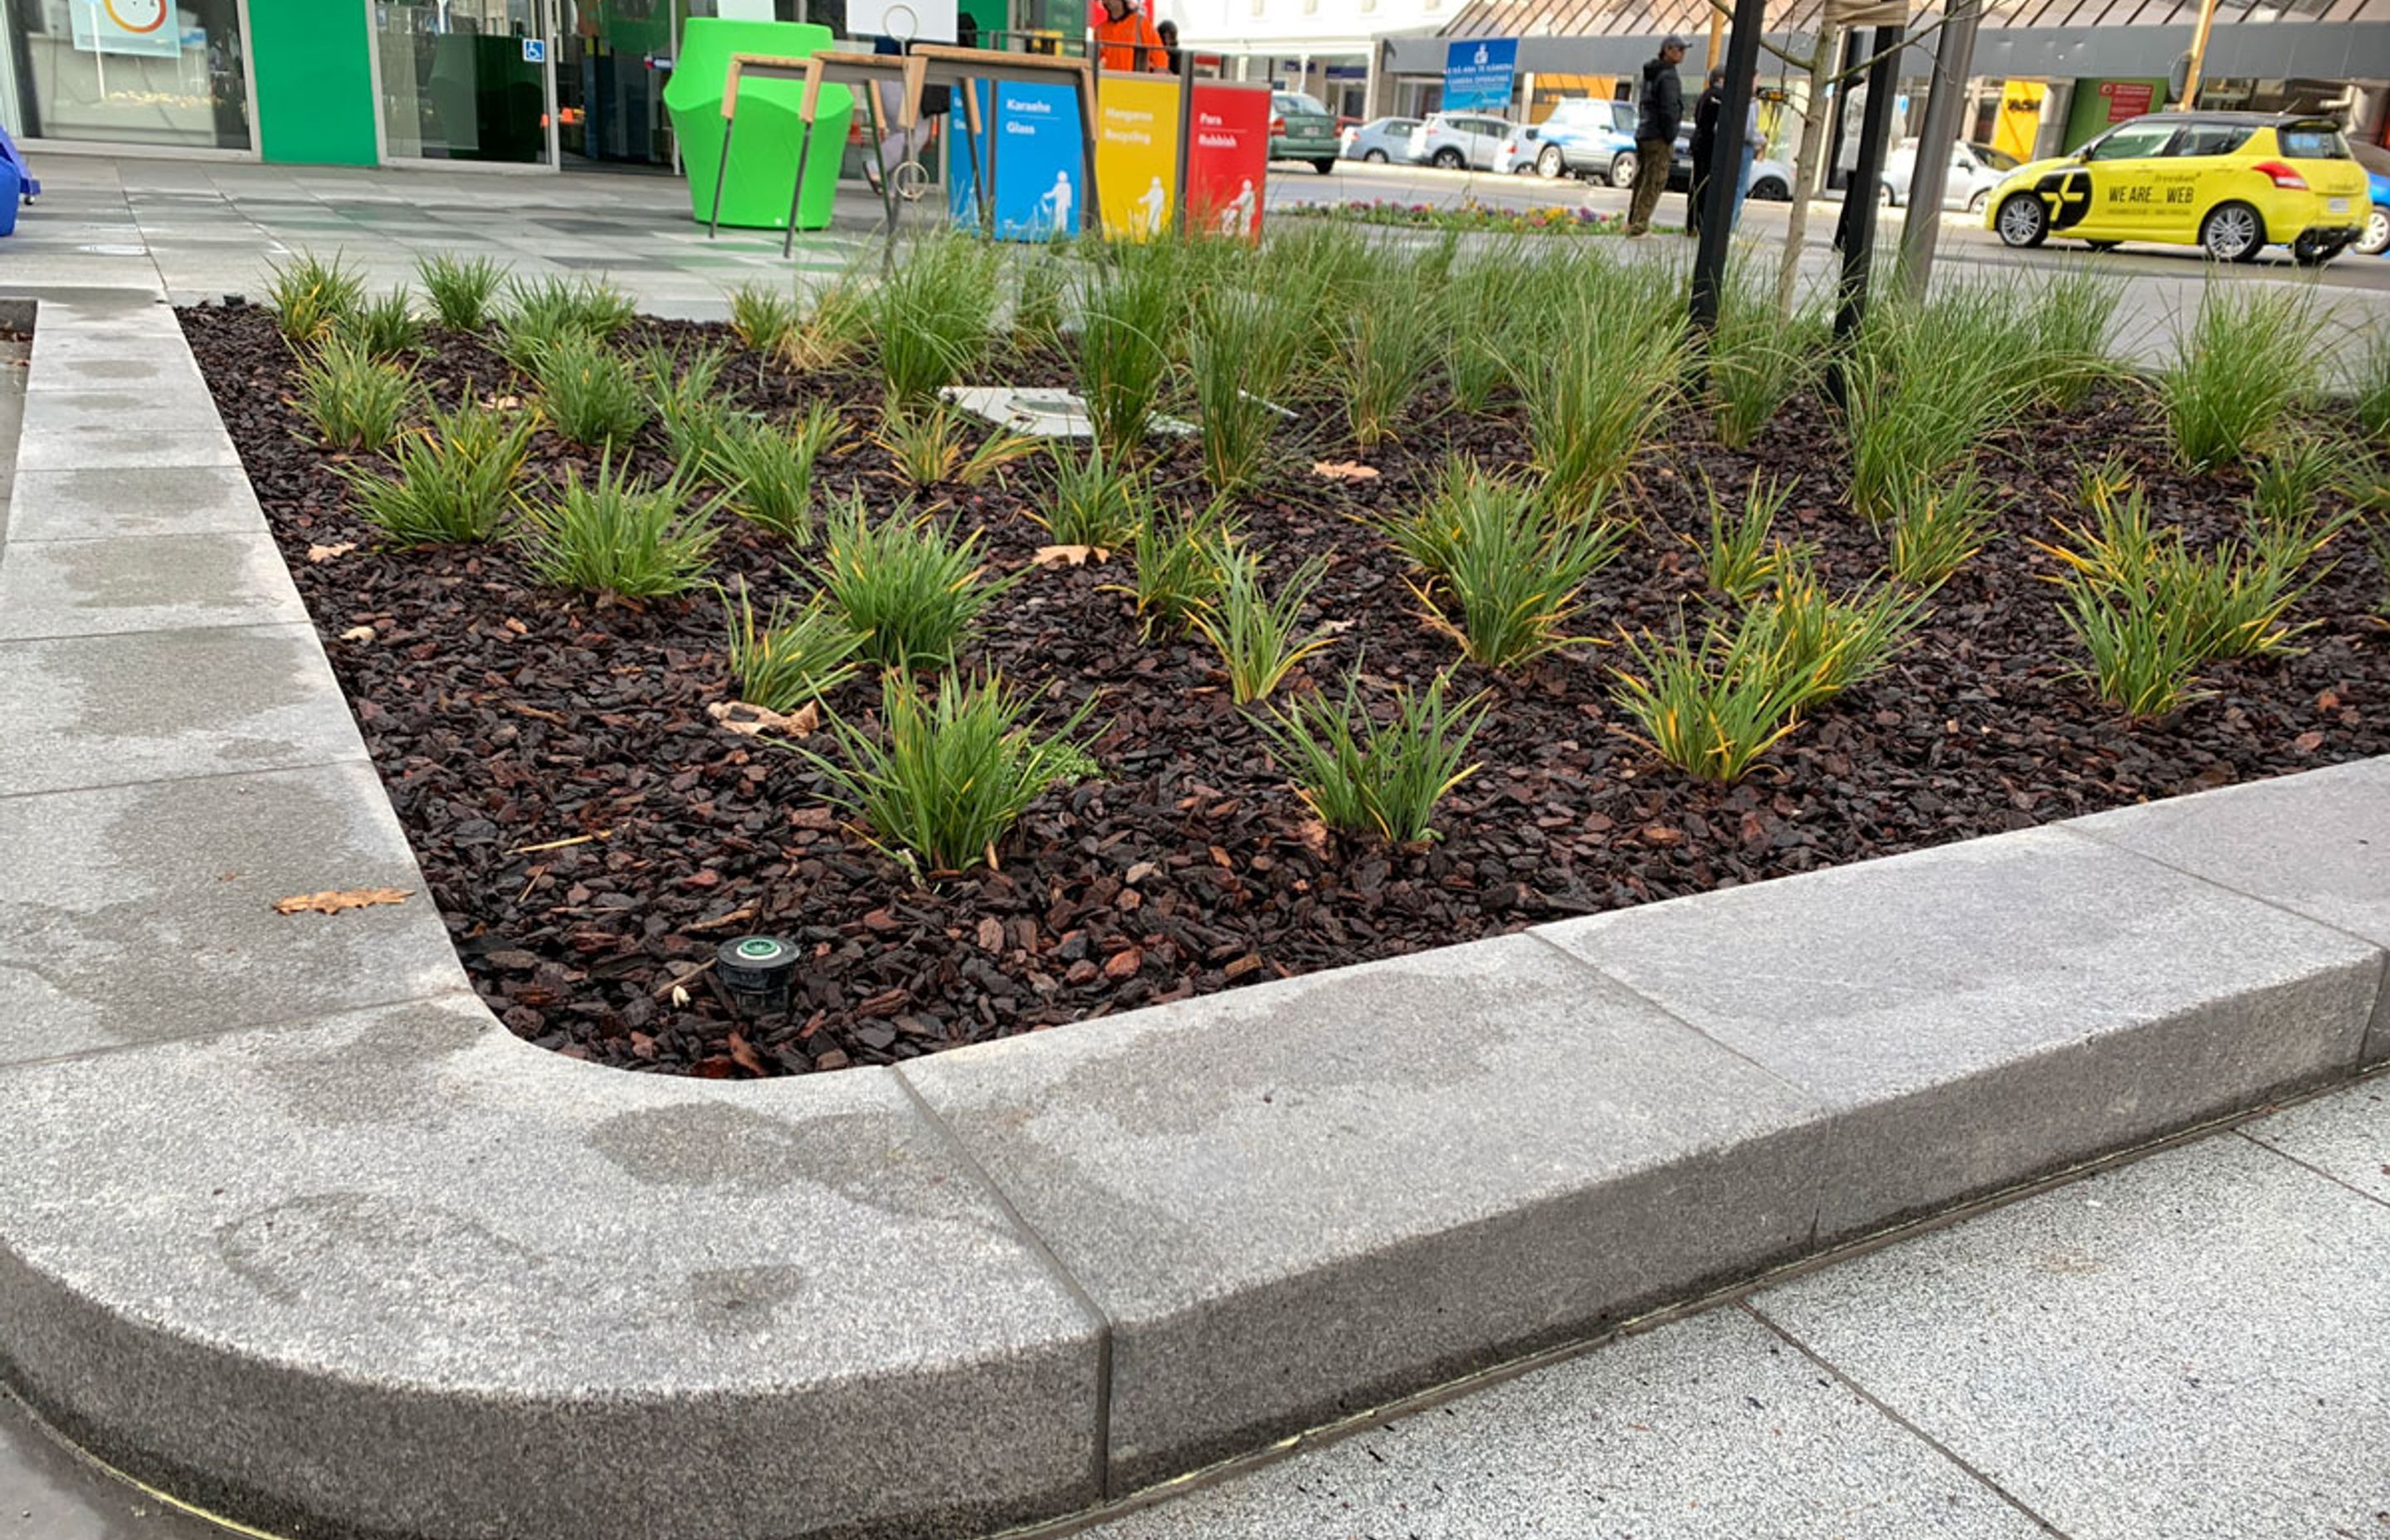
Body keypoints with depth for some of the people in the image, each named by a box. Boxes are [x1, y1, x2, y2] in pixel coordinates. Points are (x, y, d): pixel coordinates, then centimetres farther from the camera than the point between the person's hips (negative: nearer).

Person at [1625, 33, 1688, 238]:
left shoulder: (1650, 74, 14)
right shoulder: (1668, 76, -14)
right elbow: (1669, 111, -19)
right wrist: (1670, 140, -14)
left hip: (1643, 134, 9)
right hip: (1658, 138, -9)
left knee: (1642, 181, 14)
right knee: (1653, 183, -7)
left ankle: (1633, 222, 18)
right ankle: (1639, 226, -9)